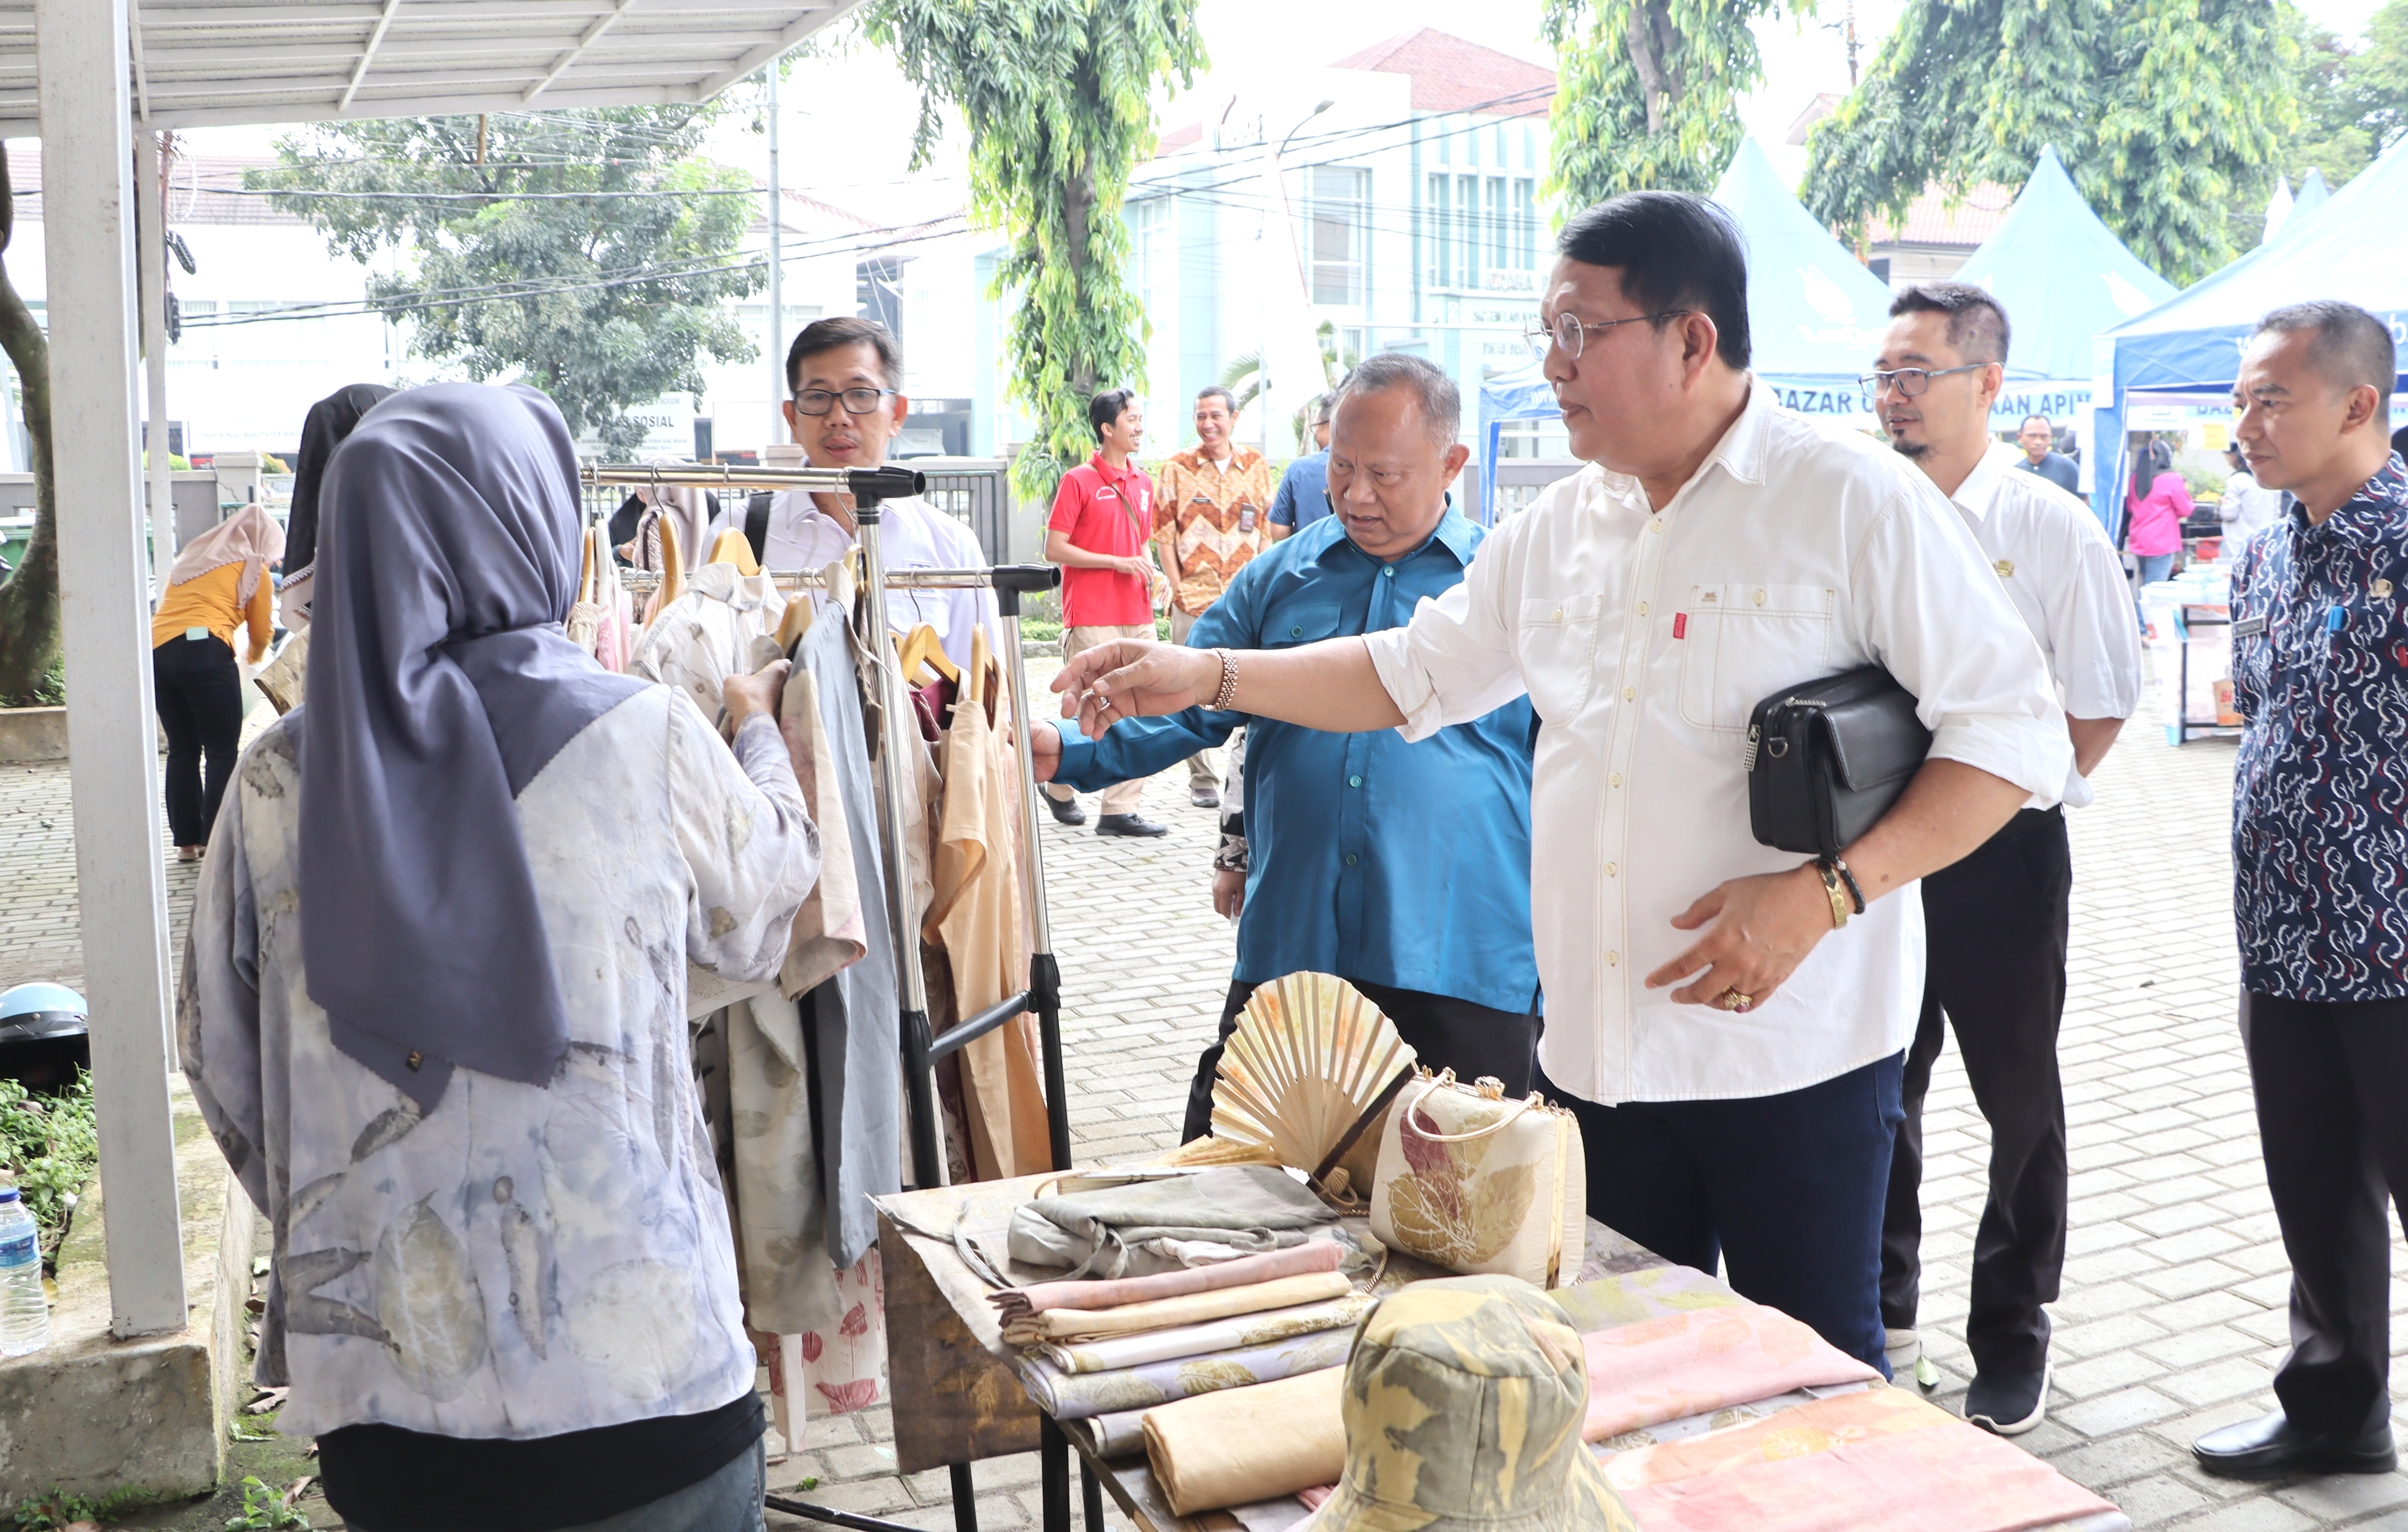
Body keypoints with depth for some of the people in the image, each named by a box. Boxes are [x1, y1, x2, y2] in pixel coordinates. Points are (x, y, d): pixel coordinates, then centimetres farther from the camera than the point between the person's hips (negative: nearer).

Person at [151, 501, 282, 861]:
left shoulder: (192, 557, 28)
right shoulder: (254, 569, 11)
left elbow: (178, 606, 25)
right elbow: (262, 632, 14)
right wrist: (255, 659, 35)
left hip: (157, 648, 6)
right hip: (204, 652, -6)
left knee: (182, 750, 12)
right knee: (223, 752, -2)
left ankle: (186, 841, 14)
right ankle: (215, 841, -6)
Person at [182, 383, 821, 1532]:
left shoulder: (282, 778, -4)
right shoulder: (647, 736, -11)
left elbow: (222, 1058, 5)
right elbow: (763, 902, 8)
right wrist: (759, 733, 27)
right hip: (637, 1351, -2)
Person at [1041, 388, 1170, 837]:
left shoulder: (1143, 483, 15)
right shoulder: (1078, 481, -5)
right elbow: (1055, 549, -9)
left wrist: (1150, 572, 4)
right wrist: (1118, 563, -13)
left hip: (1138, 615, 6)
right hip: (1091, 618, -6)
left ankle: (1121, 810, 6)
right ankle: (1060, 786, 23)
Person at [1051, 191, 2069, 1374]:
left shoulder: (1855, 501, -9)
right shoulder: (1558, 529, 11)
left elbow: (2014, 734, -11)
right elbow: (1416, 671, 21)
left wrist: (1823, 894, -21)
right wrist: (1205, 675, 12)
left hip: (1794, 1052, -5)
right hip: (1596, 1047, 6)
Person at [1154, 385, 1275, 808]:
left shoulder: (1257, 466, 9)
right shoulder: (1177, 467, 4)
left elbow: (1266, 528, 12)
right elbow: (1164, 531, 4)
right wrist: (1177, 586, -4)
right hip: (1194, 596, -1)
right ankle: (1203, 780, 12)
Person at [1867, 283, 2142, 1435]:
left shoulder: (2051, 529, -8)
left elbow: (2101, 703, -5)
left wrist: (2013, 795, -11)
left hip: (2001, 855, -4)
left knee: (2018, 1100, 10)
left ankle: (2011, 1341, 27)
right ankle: (1881, 1313, 32)